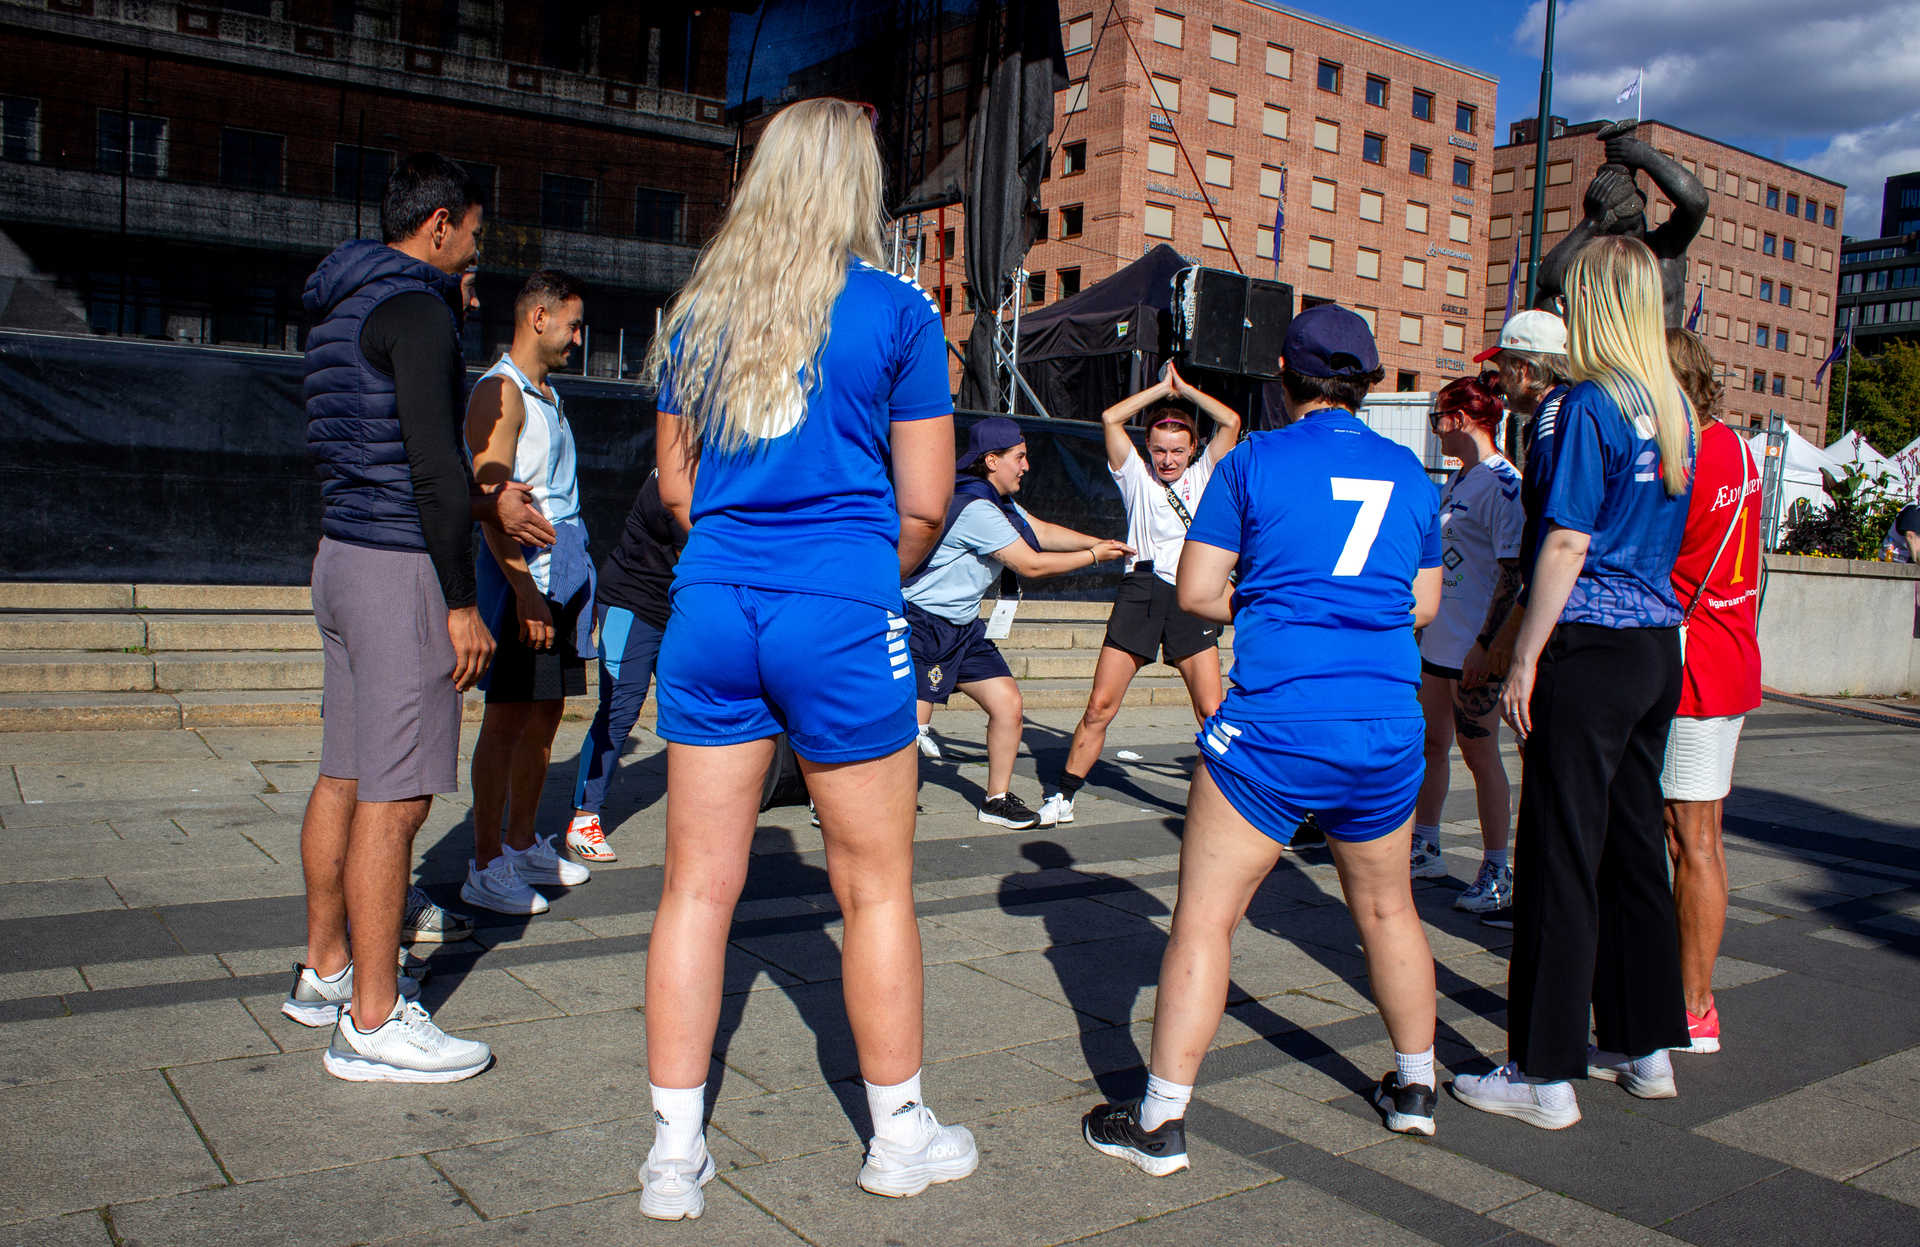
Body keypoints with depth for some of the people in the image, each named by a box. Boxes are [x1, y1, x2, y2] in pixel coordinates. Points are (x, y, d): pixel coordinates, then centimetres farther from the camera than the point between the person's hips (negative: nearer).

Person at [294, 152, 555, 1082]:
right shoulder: (416, 308, -12)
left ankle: (325, 971, 27)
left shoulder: (341, 308, 18)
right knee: (394, 794, -7)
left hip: (343, 554, 10)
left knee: (344, 776, 16)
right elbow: (433, 462, -19)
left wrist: (485, 505, 24)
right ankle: (373, 1023, -1)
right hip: (401, 565, -10)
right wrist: (462, 603, -17)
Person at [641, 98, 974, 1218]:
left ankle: (676, 1154, 18)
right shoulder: (896, 309, -2)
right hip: (841, 619, -4)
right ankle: (901, 1134, 26)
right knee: (877, 886, 10)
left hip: (712, 608, 4)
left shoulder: (698, 311, 10)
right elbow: (925, 505, -1)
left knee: (699, 885, 9)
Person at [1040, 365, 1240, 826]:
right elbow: (1111, 418, 1)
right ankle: (1063, 798, 9)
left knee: (1211, 711, -6)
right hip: (1141, 590, 0)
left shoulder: (1203, 475, 14)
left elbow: (1231, 422, 4)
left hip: (1192, 598, 1)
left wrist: (1186, 389, 11)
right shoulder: (1137, 476, 11)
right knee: (1100, 706, -2)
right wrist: (1162, 389, 8)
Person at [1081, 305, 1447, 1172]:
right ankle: (1415, 1088, 38)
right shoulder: (1409, 473, 9)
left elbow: (1195, 591, -2)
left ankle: (1161, 1122, 4)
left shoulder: (1255, 461, -3)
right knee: (1385, 907, 24)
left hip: (1275, 722, -5)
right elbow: (1425, 604, 18)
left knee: (1203, 917, 2)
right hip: (1388, 726, 5)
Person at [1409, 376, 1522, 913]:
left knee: (1479, 752, -2)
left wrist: (1485, 643, -23)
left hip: (1476, 647, -9)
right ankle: (1425, 848, 29)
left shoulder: (1503, 483, -16)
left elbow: (1512, 571, -20)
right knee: (1431, 743, 16)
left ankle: (1497, 872, 9)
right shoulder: (1458, 480, 13)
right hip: (1438, 639, 9)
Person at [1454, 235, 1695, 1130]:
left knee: (1561, 860, -2)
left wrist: (1524, 661, -13)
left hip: (1592, 648, -8)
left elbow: (1567, 544, -16)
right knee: (1634, 847, 16)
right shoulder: (1673, 408, 11)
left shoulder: (1592, 404, -13)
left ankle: (1546, 1074, 5)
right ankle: (1645, 1046, 27)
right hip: (1659, 647, 8)